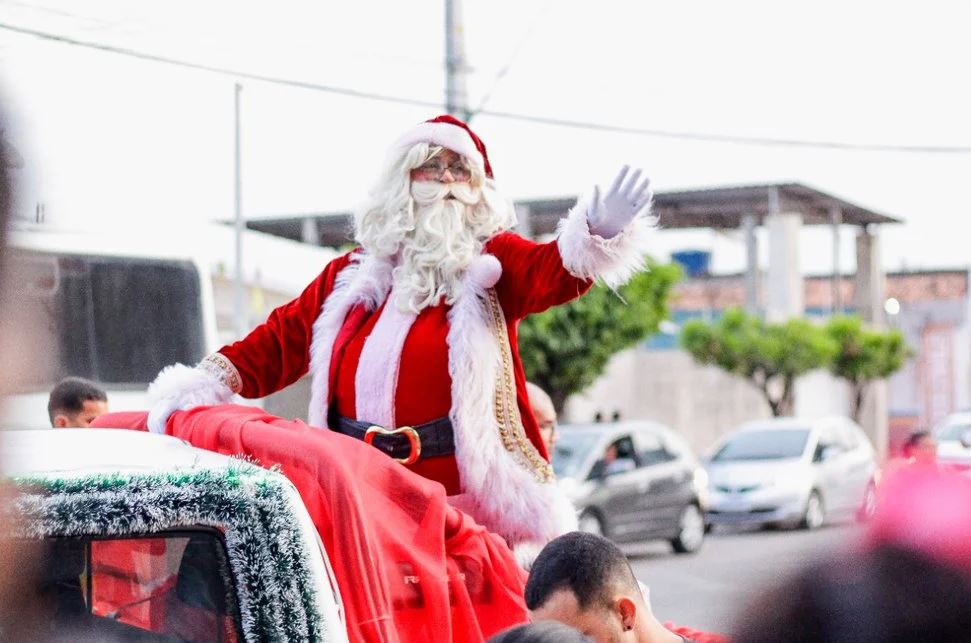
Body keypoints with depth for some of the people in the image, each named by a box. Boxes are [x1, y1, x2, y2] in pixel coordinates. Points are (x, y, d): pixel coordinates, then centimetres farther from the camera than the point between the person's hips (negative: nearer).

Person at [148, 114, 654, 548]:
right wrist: (203, 388, 5)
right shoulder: (353, 274, 16)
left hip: (464, 500, -3)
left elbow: (552, 270, -14)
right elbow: (282, 339, 18)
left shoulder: (491, 266, 5)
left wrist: (598, 237, -37)